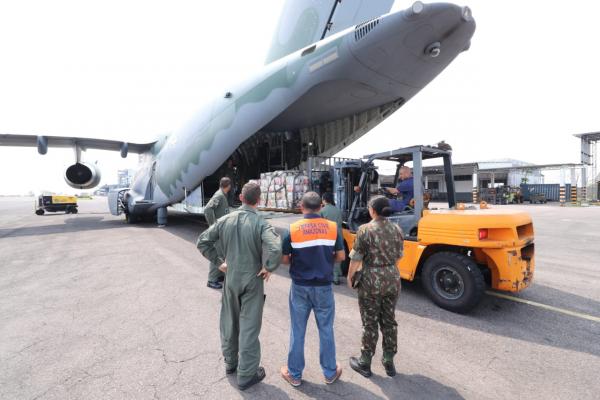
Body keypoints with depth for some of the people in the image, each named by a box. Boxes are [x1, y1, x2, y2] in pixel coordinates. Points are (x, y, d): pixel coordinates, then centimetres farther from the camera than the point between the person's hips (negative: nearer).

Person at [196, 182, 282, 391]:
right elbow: (276, 250, -33)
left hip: (230, 279, 4)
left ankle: (230, 362, 43)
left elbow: (202, 242, -1)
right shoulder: (261, 223, -18)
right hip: (252, 281, -4)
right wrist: (268, 268, -15)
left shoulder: (225, 220, -5)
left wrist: (218, 262, 5)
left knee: (229, 322, 22)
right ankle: (246, 375, 23)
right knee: (249, 326, 9)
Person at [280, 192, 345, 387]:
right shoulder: (332, 227, -6)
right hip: (324, 286, 1)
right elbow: (341, 256, -1)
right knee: (326, 330, 17)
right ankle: (330, 372, 33)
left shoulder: (293, 229, -10)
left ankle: (294, 374, 30)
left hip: (300, 286, -1)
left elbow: (284, 259, -6)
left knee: (297, 331, 14)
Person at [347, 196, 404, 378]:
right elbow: (398, 256, 9)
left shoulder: (365, 230, -15)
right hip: (393, 279, 5)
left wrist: (350, 276, 1)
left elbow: (356, 258, -13)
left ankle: (365, 363, 25)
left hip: (371, 281, -5)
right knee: (389, 321, 18)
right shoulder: (397, 229, 0)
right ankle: (389, 362, 32)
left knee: (370, 323, 9)